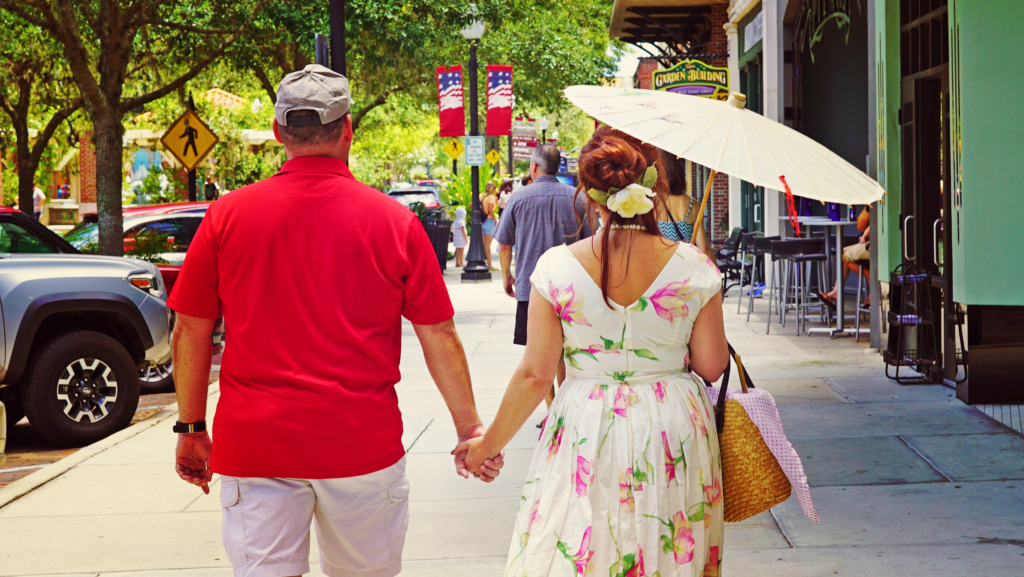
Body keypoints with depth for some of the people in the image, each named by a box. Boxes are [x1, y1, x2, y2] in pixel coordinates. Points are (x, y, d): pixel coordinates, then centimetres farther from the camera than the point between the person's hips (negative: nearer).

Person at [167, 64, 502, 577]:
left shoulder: (227, 216, 0)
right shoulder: (394, 221, -2)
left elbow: (190, 332, 3)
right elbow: (439, 336, 1)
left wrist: (191, 429, 13)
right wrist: (469, 429, 10)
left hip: (253, 445, 0)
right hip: (363, 447, 0)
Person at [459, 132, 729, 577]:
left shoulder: (557, 267, -11)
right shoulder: (693, 267, -8)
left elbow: (534, 375, -7)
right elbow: (712, 365, -1)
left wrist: (490, 443, 6)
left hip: (586, 435, -1)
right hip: (674, 434, 1)